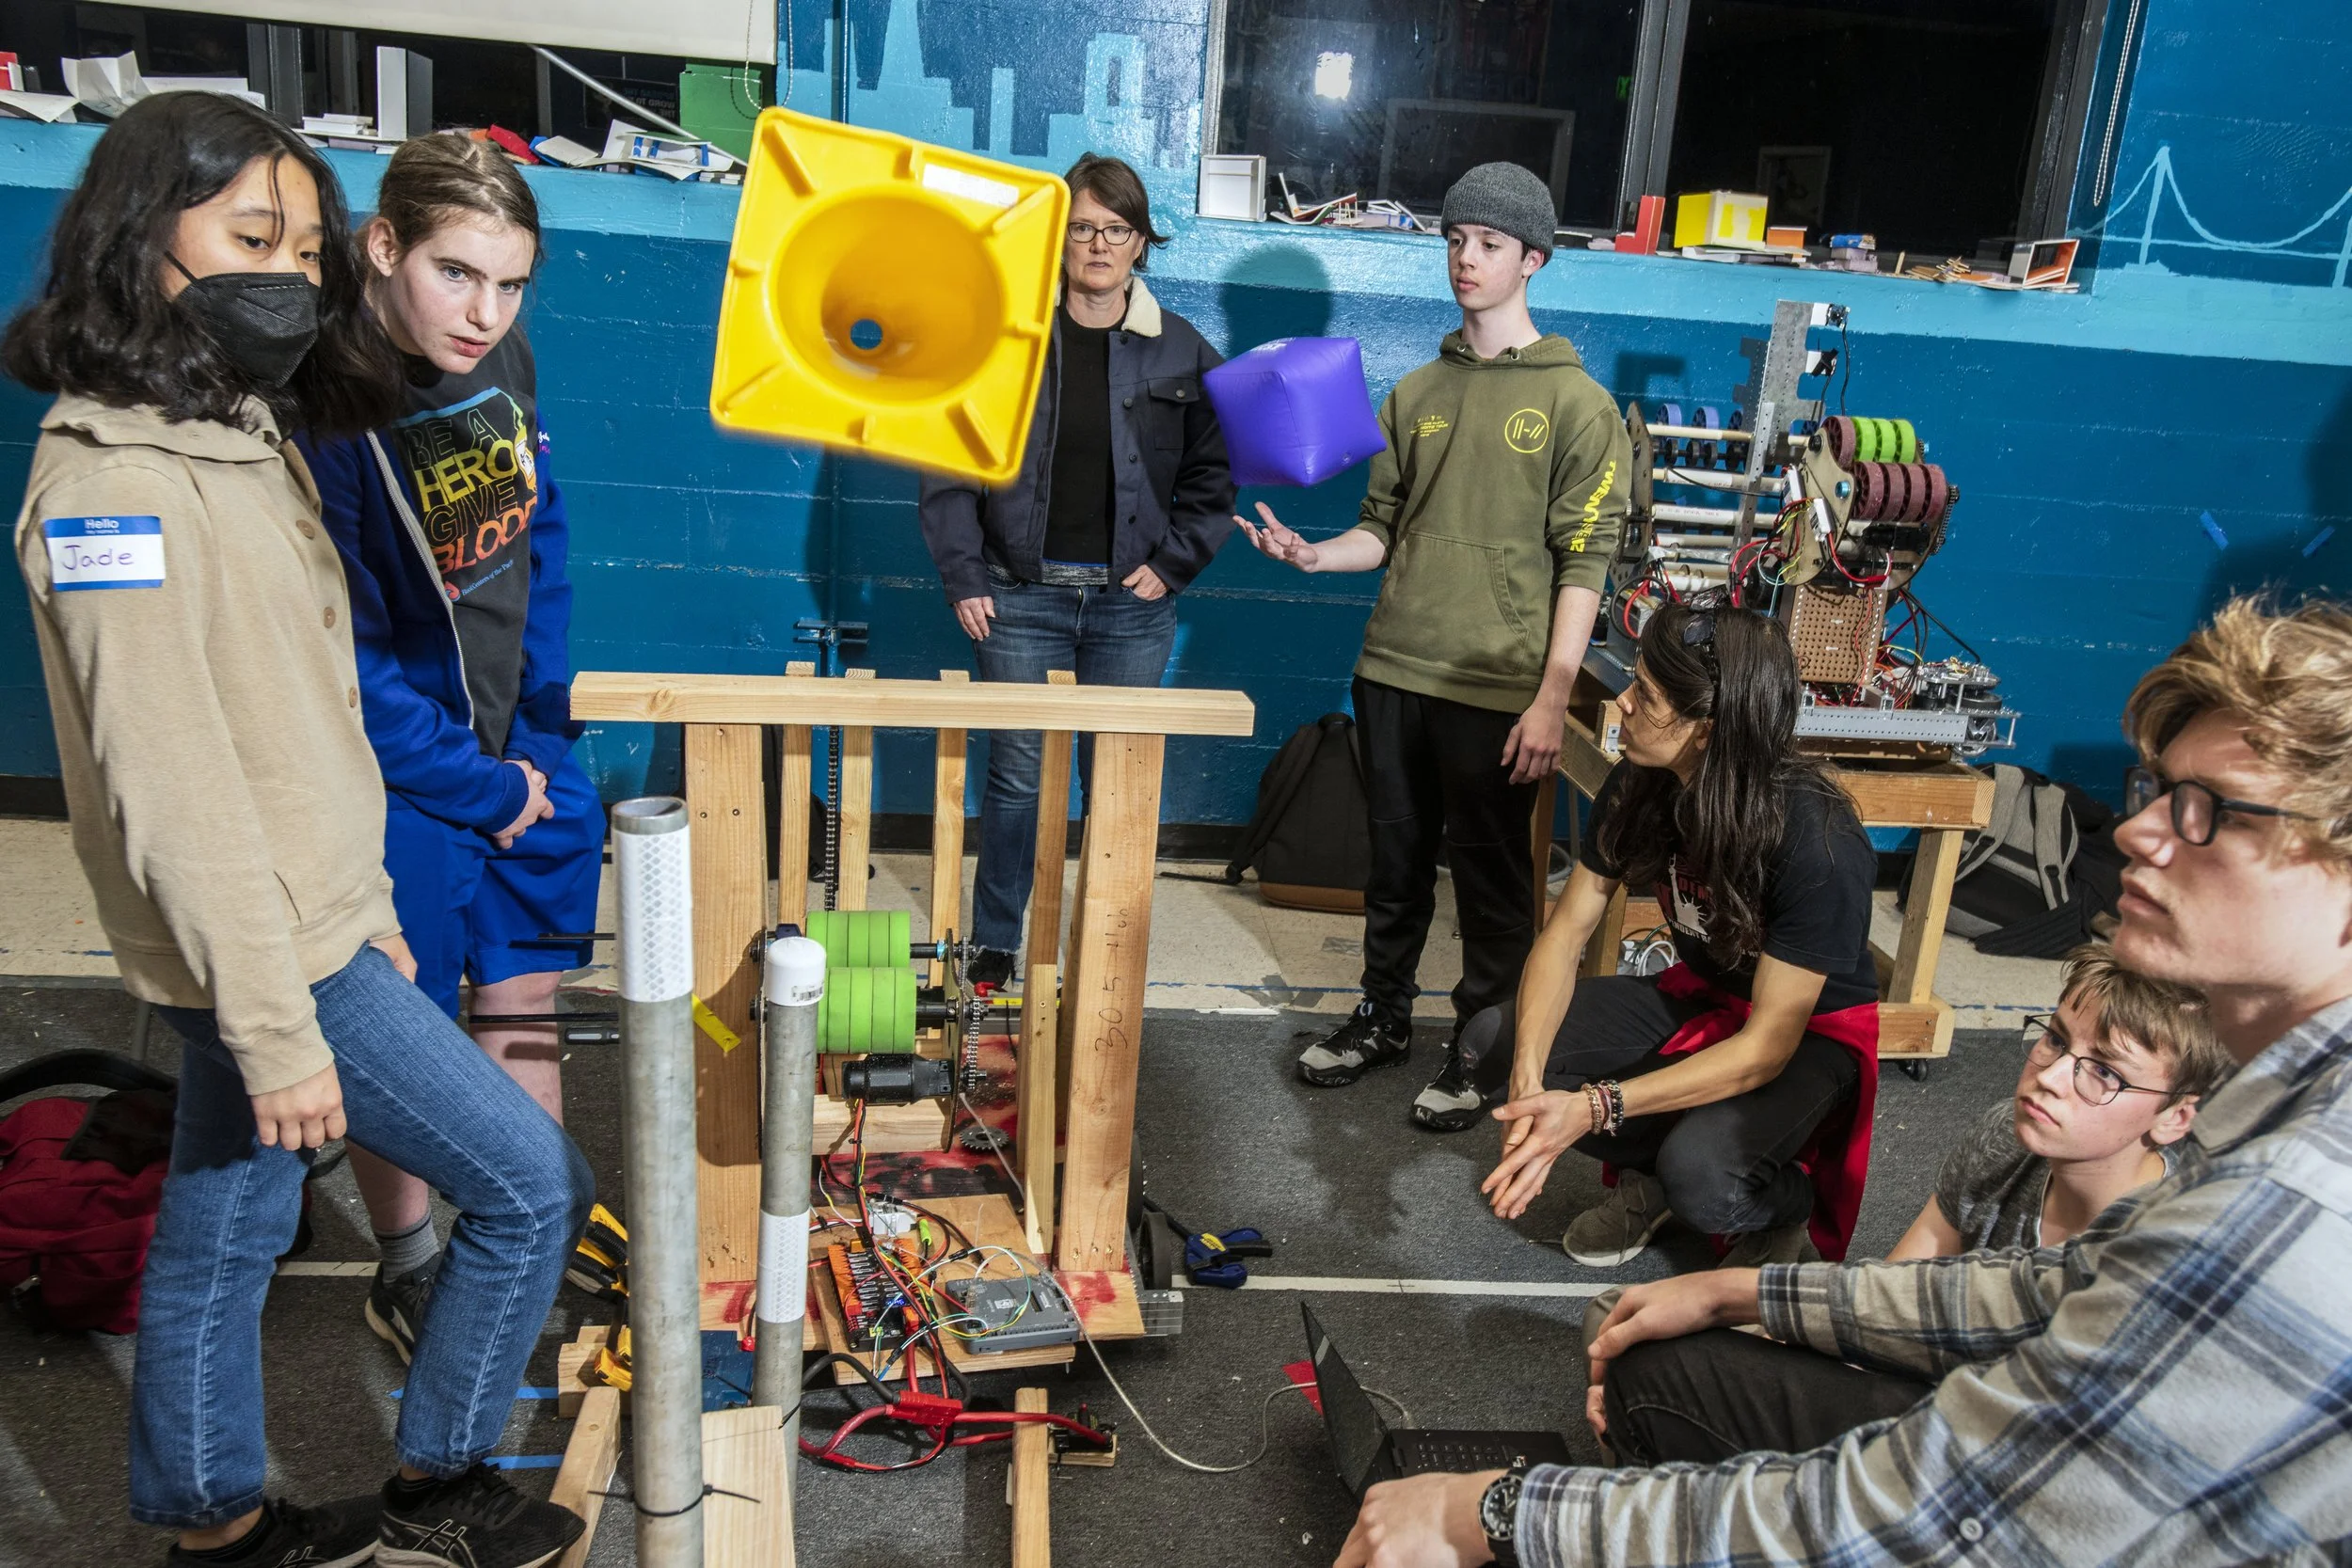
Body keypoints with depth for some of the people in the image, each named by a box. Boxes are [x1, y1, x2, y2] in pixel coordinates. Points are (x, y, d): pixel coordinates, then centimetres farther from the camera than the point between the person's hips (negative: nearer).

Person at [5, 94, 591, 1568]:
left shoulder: (246, 437, 11)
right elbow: (168, 783, -22)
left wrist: (366, 914, 17)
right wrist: (274, 1021, -21)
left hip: (311, 925, 9)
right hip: (261, 949, -9)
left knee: (224, 1234, 19)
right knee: (532, 1182, 0)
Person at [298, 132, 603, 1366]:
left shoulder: (503, 363, -4)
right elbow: (344, 662, -21)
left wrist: (543, 722, 1)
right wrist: (484, 788, -13)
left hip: (527, 755, 6)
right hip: (402, 783, -6)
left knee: (524, 991, 17)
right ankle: (408, 1272, 34)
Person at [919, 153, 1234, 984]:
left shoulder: (1182, 352, 4)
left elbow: (1213, 474, 10)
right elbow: (948, 463, 2)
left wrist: (1171, 564, -1)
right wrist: (963, 579, -3)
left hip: (1131, 607, 1)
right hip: (1023, 598, -1)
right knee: (1017, 775, 3)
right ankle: (993, 946, 19)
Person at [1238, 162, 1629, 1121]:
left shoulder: (1575, 403, -4)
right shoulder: (1416, 394, 12)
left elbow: (1583, 563, -8)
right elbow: (1383, 531, 14)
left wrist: (1552, 698, -15)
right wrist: (1311, 555, -7)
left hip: (1499, 686, -5)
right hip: (1394, 672, 5)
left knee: (1491, 877, 5)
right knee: (1396, 861, 16)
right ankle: (1383, 1017, 32)